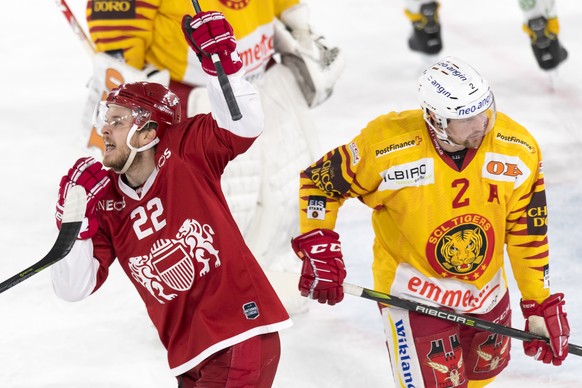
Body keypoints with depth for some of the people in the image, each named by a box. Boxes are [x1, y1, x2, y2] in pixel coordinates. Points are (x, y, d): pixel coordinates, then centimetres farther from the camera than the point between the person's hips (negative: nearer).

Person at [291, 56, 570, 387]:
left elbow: (528, 235, -7)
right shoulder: (389, 147, -26)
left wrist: (541, 307, -7)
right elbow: (319, 180, -11)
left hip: (487, 291, 5)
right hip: (414, 292, -4)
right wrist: (318, 250, -18)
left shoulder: (518, 150, -16)